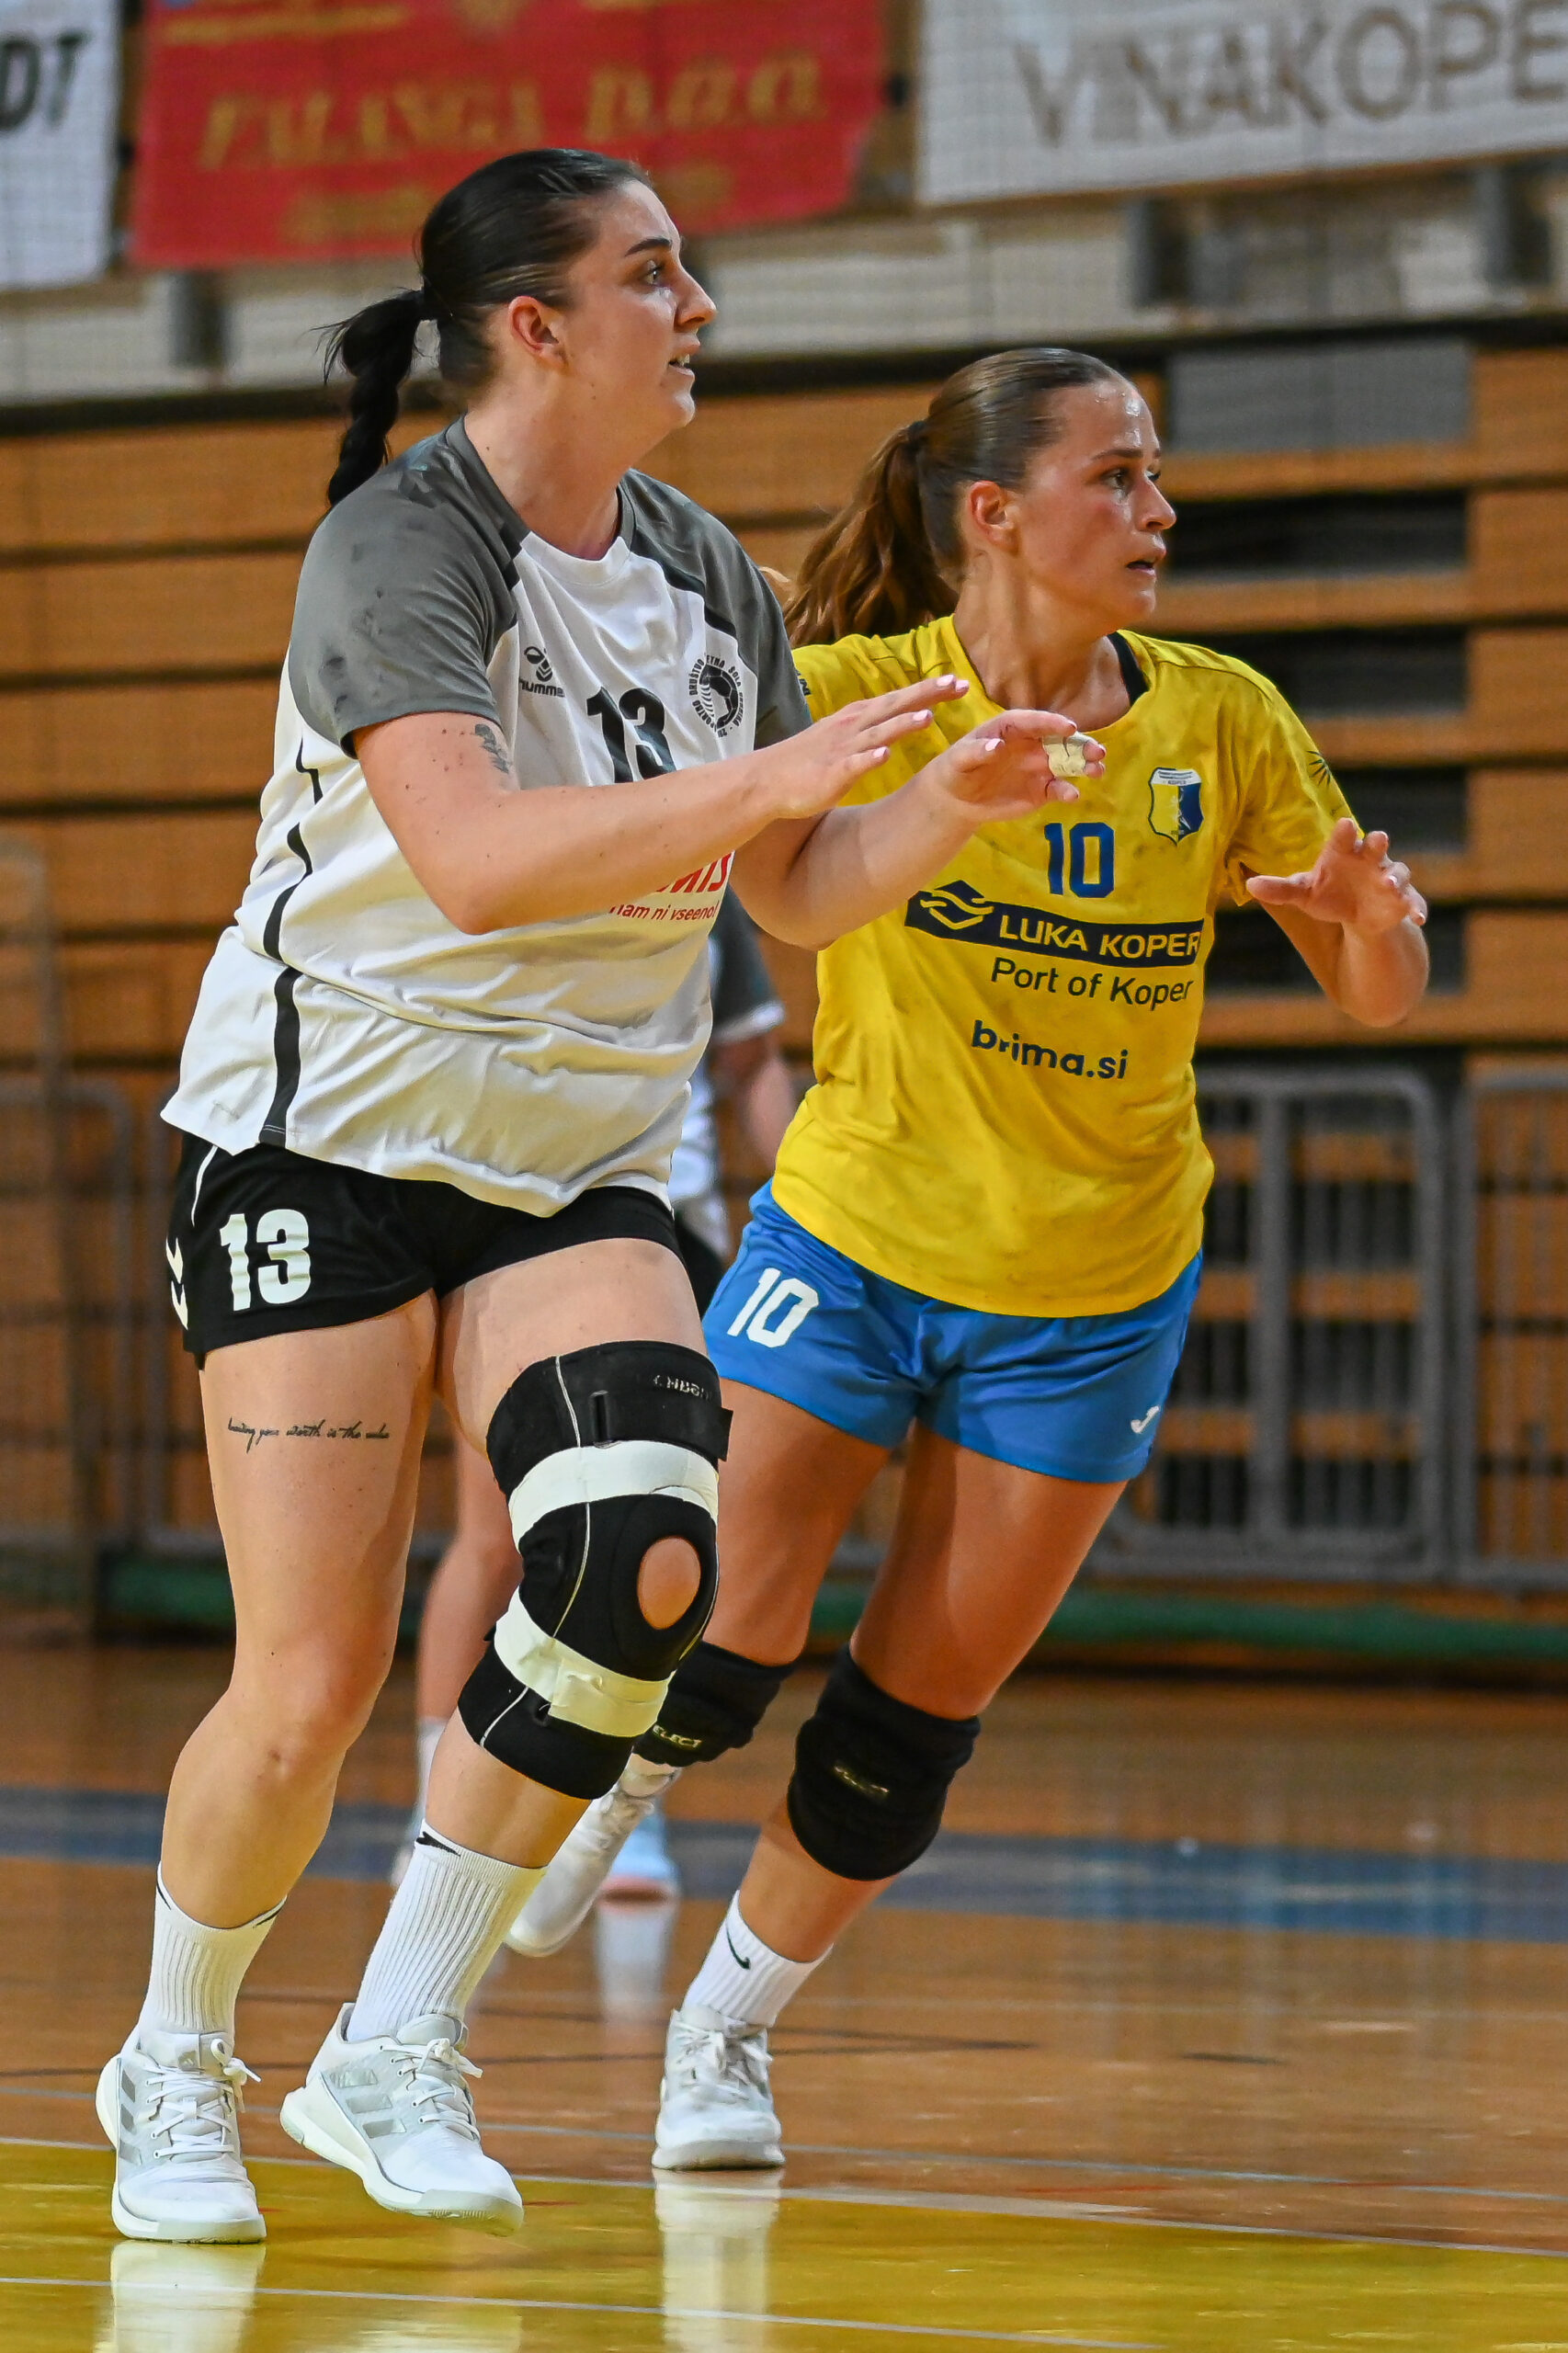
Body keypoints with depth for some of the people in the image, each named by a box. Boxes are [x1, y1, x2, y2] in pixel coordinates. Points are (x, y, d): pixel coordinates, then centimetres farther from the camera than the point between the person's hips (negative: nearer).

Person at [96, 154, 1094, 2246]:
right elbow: (476, 857, -29)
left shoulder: (707, 576, 7)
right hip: (326, 1147, -5)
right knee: (313, 1684, -9)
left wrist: (952, 804, -5)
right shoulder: (401, 545, -15)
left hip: (577, 1171, 6)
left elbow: (799, 888, 14)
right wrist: (760, 778, -35)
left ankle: (396, 2049, -6)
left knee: (645, 1568, -20)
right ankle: (176, 2067, 18)